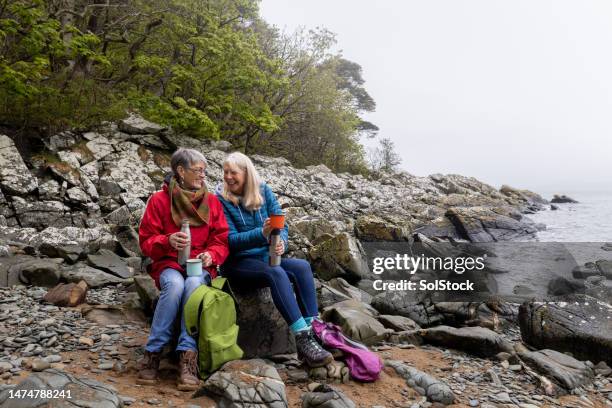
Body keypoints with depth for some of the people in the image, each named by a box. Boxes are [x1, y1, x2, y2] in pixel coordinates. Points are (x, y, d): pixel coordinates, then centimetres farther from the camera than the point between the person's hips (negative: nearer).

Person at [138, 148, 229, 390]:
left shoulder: (212, 201, 6)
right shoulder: (159, 200, 0)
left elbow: (221, 241, 7)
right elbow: (146, 241, 0)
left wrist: (211, 255, -16)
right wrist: (167, 241, -21)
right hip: (169, 263, -1)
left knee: (194, 283, -34)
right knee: (175, 285, -35)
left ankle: (188, 356, -33)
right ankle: (153, 352, -21)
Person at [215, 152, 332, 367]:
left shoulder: (263, 191, 4)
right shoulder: (221, 199, -7)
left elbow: (282, 225, 3)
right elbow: (231, 240, -13)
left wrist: (281, 242, -20)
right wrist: (262, 233, -29)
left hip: (265, 258, 4)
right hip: (237, 263, -4)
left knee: (302, 266, -23)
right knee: (277, 274, -33)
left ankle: (313, 331, -27)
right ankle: (302, 338, -36)